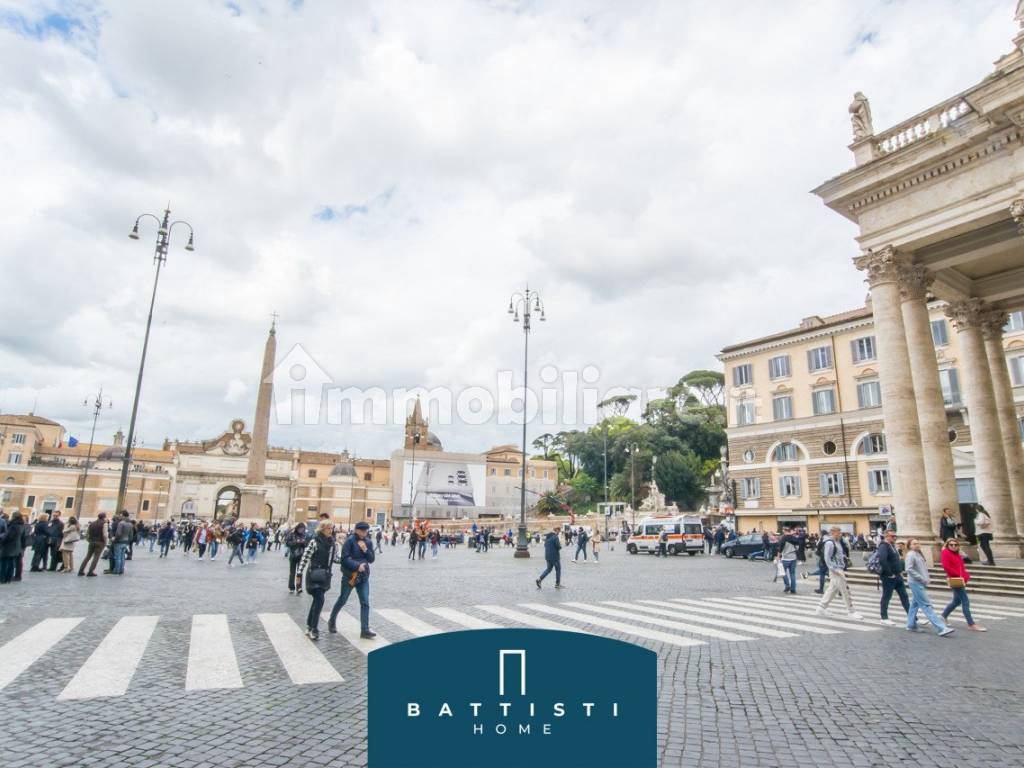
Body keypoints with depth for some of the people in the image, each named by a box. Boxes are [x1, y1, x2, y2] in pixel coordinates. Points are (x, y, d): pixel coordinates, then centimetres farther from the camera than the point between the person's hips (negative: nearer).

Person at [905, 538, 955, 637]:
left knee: (915, 604, 13)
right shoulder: (910, 555, -12)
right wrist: (922, 579, -16)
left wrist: (926, 579, 4)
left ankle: (911, 625, 20)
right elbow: (909, 569, -19)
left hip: (920, 583, 9)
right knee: (926, 605, -9)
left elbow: (923, 568, 19)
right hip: (916, 583, -9)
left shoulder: (919, 554, 15)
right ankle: (941, 628, -12)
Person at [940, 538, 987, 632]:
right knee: (965, 602, -6)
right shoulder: (946, 552, -10)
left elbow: (962, 567, 18)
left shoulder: (957, 555, 15)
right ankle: (971, 624, 0)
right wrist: (958, 575, -15)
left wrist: (966, 576, 1)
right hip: (955, 580, -9)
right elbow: (946, 566, -18)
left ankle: (943, 617, 30)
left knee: (956, 601, 17)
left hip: (961, 580, 9)